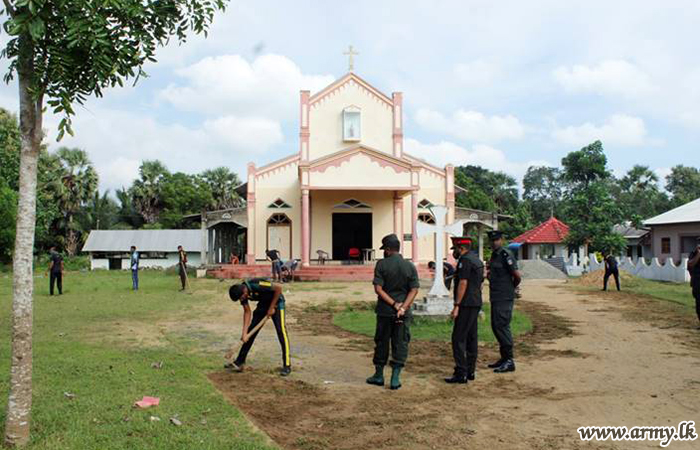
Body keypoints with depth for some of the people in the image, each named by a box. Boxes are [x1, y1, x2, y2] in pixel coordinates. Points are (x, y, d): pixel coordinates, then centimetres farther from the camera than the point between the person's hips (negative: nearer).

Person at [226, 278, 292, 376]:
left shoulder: (257, 285, -36)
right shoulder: (241, 293, -14)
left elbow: (278, 287, -30)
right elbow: (247, 312, -6)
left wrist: (272, 307, -22)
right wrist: (244, 333, -13)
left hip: (276, 302, -7)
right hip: (263, 303, 7)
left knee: (281, 330, -16)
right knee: (250, 331, 4)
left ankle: (287, 366, -9)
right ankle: (239, 362, 11)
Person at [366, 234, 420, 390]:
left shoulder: (382, 265, -6)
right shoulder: (410, 266, 1)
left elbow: (378, 288, -13)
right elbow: (414, 290, -5)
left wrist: (394, 304, -12)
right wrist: (402, 308, -11)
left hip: (384, 311, -1)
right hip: (404, 313, 1)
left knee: (382, 342, 11)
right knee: (400, 344, 6)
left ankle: (379, 375, 22)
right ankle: (395, 379, 5)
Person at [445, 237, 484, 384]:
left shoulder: (465, 260, -13)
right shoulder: (477, 260, 18)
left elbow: (463, 283, -19)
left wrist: (456, 306, -18)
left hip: (466, 305, -10)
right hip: (476, 303, 10)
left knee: (458, 338, -9)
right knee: (472, 337, 13)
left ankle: (461, 373, -10)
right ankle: (470, 371, 18)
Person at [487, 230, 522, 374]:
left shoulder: (506, 255, -15)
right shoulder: (494, 255, 15)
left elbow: (518, 277, -15)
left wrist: (511, 288, 0)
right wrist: (489, 274, 9)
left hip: (504, 298, -10)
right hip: (495, 297, 10)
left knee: (502, 327, -9)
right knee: (496, 327, 14)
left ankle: (509, 361, -3)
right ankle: (504, 358, 23)